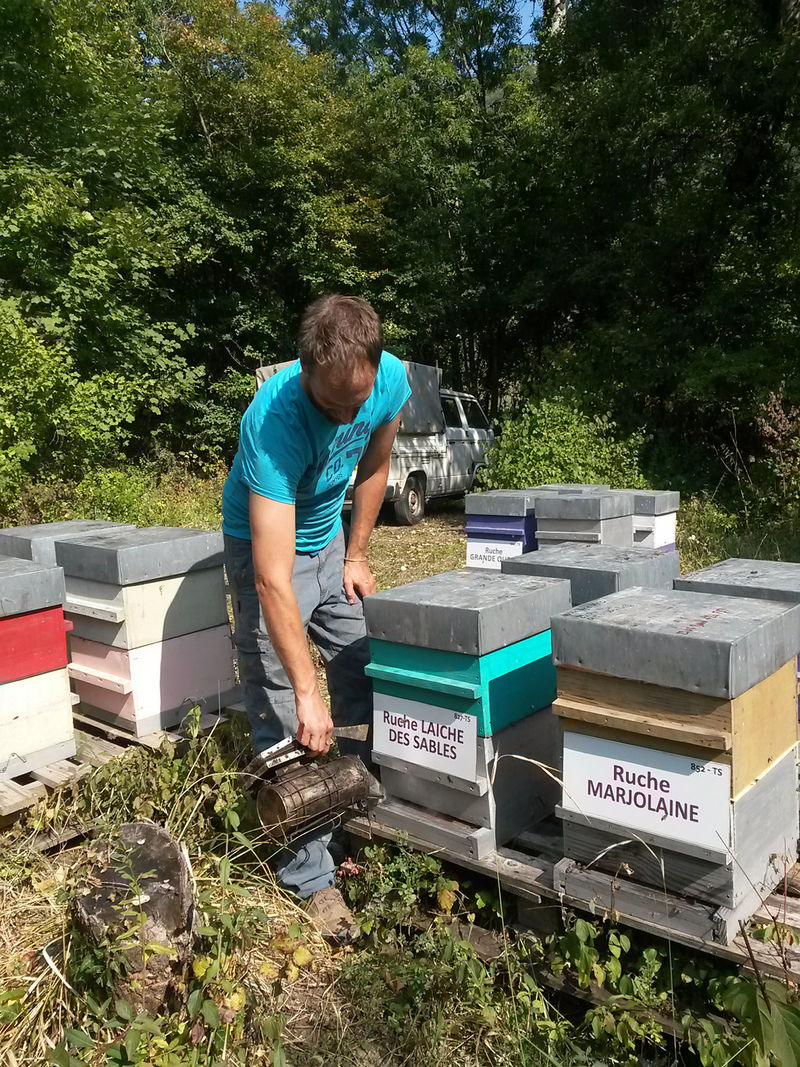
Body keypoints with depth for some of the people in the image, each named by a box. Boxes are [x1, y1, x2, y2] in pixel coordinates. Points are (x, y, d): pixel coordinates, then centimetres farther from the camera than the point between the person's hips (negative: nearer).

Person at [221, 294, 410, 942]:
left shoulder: (392, 380, -20)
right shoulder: (275, 420, -37)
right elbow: (273, 579, -38)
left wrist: (356, 556, 3)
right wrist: (307, 691, -38)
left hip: (329, 540, 6)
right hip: (264, 546, -5)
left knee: (368, 684, 8)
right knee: (286, 725, -7)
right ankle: (310, 877, 6)